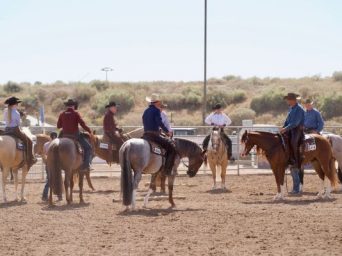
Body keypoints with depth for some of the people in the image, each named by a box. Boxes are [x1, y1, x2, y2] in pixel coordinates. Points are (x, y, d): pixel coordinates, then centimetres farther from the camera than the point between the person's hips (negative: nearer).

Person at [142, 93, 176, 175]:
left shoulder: (146, 111, 17)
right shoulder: (156, 110, -7)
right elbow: (160, 123, -15)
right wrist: (167, 131, -2)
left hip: (145, 135, 8)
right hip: (154, 135, -8)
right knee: (172, 147, -7)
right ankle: (168, 170, -16)